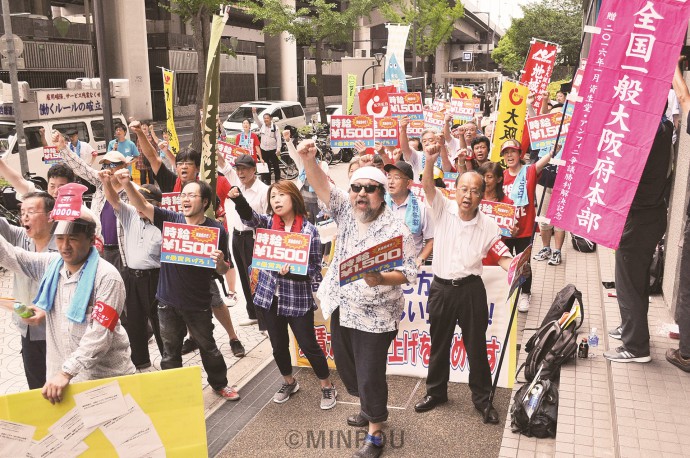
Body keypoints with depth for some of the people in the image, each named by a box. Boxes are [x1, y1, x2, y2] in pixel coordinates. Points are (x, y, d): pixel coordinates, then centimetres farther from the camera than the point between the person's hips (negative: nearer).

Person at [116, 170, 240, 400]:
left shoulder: (216, 229, -9)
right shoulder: (171, 220, -5)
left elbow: (223, 270, -3)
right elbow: (143, 207, -16)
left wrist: (220, 262, -26)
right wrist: (127, 184, -32)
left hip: (198, 303, -1)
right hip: (168, 301, 2)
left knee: (208, 347, 16)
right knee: (170, 352, 17)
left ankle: (220, 384, 38)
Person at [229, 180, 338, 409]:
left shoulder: (309, 230, -10)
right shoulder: (267, 223, 1)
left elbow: (316, 268, -9)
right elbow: (249, 216, -20)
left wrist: (292, 270, -25)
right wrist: (238, 199, -39)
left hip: (298, 298, -4)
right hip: (270, 296, 4)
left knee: (308, 345, 4)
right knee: (279, 346, 17)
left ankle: (327, 387, 26)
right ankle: (289, 382, 41)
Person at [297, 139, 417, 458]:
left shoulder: (396, 230, -17)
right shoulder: (346, 211, -2)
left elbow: (409, 273, -17)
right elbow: (322, 186, -12)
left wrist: (380, 279, -35)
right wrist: (308, 159, -30)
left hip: (374, 315, -6)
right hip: (342, 309, 7)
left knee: (370, 375, 3)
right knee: (346, 366, 23)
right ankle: (368, 408, 48)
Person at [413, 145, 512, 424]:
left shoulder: (488, 226, -5)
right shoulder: (443, 210, -5)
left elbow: (502, 256, -3)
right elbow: (427, 186, -19)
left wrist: (514, 266, -27)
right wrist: (430, 160, -37)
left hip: (470, 289, -1)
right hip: (441, 287, 1)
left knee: (476, 346, 9)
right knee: (439, 344, 16)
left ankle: (482, 399, 27)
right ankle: (436, 392, 36)